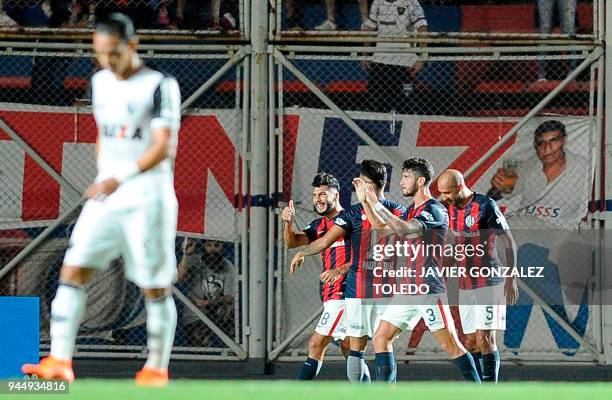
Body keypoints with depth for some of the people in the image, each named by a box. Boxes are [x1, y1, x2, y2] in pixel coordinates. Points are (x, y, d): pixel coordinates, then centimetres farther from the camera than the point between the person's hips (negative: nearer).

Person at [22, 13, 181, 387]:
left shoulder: (159, 86, -11)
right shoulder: (101, 82, 11)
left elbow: (163, 147, -19)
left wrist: (120, 178, -30)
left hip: (147, 198, -6)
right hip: (105, 196, 6)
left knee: (155, 286, 1)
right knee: (73, 269, -7)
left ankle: (157, 368, 12)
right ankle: (60, 361, -12)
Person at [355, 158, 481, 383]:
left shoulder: (435, 211, -13)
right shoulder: (411, 211, 16)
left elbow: (402, 229, -26)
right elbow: (383, 229, 25)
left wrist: (376, 204, -22)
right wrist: (365, 202, 16)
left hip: (429, 291, -9)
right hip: (407, 289, 9)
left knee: (450, 345, -8)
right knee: (381, 338, 5)